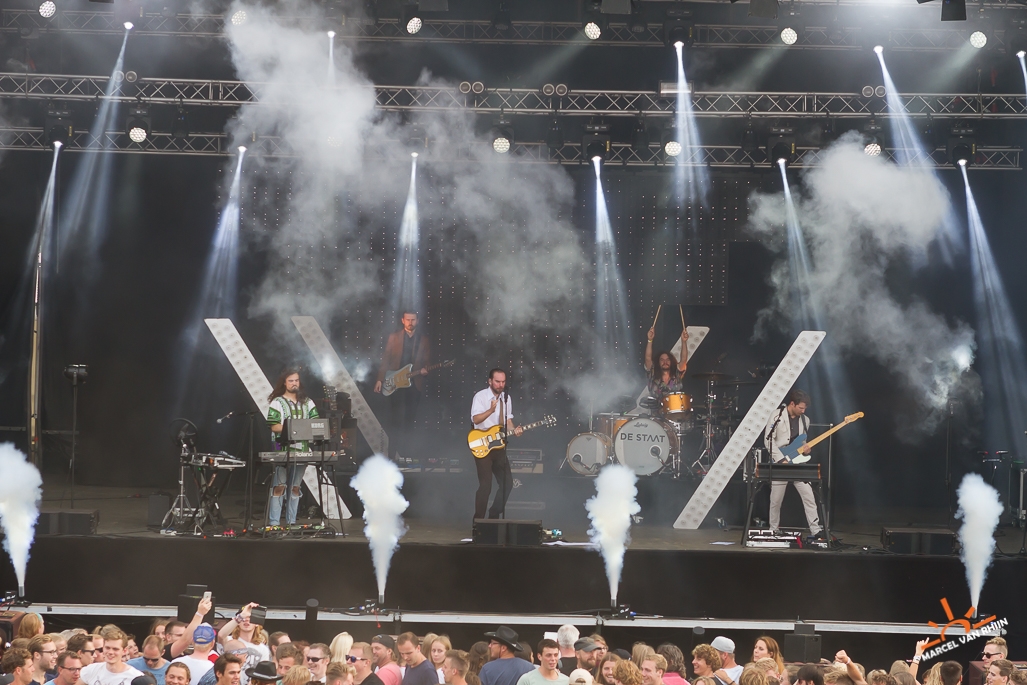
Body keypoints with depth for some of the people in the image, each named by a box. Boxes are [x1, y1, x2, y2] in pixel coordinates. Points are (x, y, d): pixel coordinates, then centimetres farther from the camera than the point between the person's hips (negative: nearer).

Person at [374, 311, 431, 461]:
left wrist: (425, 369, -13)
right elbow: (385, 359, 3)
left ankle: (405, 453, 12)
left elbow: (427, 360, 9)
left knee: (409, 420, 4)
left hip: (415, 385, 2)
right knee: (398, 419, -8)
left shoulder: (423, 339, 9)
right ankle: (393, 454, -6)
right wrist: (380, 379, -2)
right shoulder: (394, 337, 4)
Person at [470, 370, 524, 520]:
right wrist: (491, 410, -37)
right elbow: (475, 419, -22)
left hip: (499, 446, 7)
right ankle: (479, 521, -2)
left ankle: (494, 516, 19)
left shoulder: (506, 398, 10)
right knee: (485, 485, -11)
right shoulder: (480, 396, -10)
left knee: (507, 483, 5)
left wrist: (513, 430, -6)